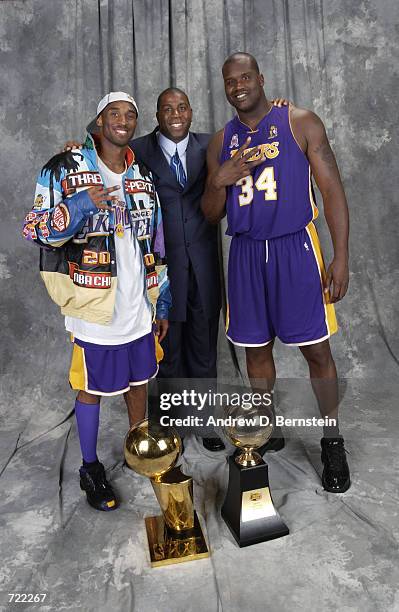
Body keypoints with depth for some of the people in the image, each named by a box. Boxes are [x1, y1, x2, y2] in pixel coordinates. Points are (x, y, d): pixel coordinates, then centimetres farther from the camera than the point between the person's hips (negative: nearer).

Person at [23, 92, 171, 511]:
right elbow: (35, 230, -9)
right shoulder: (64, 170, -5)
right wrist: (80, 206, -26)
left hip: (139, 307, 5)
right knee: (92, 388, 8)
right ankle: (90, 469, 29)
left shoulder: (143, 176, 11)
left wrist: (162, 304, 13)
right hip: (95, 309, -5)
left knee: (138, 381, 18)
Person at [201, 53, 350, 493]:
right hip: (246, 253, 4)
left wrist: (341, 257, -11)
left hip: (295, 247, -3)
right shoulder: (221, 142, 12)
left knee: (316, 349, 0)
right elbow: (211, 214, 13)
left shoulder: (300, 123, 1)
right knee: (256, 348, 10)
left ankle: (332, 442, 19)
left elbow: (331, 189, -3)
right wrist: (220, 181, -9)